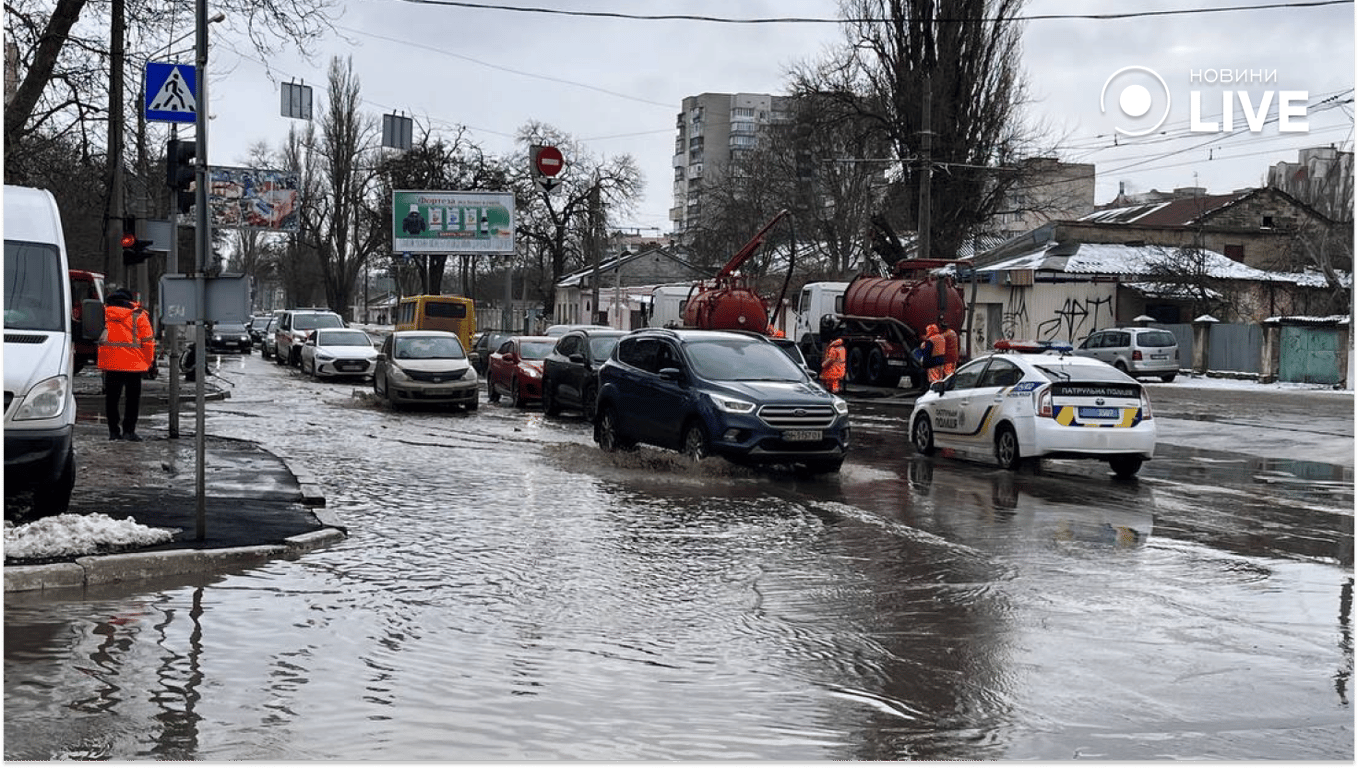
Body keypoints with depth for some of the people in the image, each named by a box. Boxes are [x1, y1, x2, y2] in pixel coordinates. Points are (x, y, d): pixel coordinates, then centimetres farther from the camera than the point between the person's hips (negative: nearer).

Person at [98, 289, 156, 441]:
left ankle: (113, 430, 11)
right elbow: (148, 340, -1)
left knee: (112, 398, 11)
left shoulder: (103, 312, 9)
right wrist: (151, 363, 6)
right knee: (133, 398, 5)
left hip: (110, 363, 3)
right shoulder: (138, 315, -1)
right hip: (133, 363, -3)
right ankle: (129, 430, 0)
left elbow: (98, 336, 16)